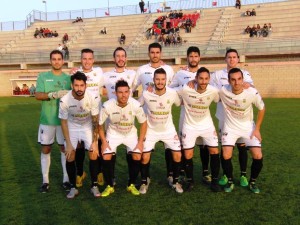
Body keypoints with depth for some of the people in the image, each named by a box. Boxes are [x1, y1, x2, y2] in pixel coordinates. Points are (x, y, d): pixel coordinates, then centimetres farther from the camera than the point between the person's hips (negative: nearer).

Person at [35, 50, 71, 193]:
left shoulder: (68, 78, 6)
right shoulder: (43, 76, 1)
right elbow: (38, 95, -10)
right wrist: (54, 94, -25)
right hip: (47, 120, -1)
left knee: (65, 148, 7)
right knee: (46, 149, 6)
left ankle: (66, 179, 18)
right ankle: (45, 181, 16)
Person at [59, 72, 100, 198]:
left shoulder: (93, 98, -28)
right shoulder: (64, 100, -27)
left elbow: (95, 121, -17)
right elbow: (64, 122, -13)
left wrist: (95, 142, -18)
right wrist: (68, 143, -14)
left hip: (88, 126, 0)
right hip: (72, 127, 0)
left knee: (94, 154, -10)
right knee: (70, 156, -8)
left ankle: (94, 186, 7)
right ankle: (73, 187, 9)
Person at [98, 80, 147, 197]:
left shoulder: (136, 105, -27)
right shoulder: (107, 106, -29)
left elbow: (143, 123, -10)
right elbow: (99, 124, -13)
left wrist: (140, 142, -13)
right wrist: (104, 141, -15)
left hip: (131, 133, 1)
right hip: (113, 133, -1)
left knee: (137, 157, -14)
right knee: (106, 157, -16)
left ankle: (131, 185, 10)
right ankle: (109, 186, 7)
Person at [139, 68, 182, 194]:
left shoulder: (172, 93, -17)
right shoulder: (146, 94, -19)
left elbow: (179, 104, 4)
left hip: (168, 130, 1)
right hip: (151, 130, -1)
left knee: (177, 155, -3)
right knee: (145, 157, -5)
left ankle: (175, 182, 20)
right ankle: (144, 182, 19)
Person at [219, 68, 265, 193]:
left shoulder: (252, 93, -23)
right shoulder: (223, 91, -25)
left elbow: (261, 109, -5)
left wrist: (257, 129, -4)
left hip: (248, 127, 1)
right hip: (230, 127, 0)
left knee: (258, 156, -8)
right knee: (226, 156, -12)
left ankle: (252, 182, 18)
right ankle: (230, 182, 14)